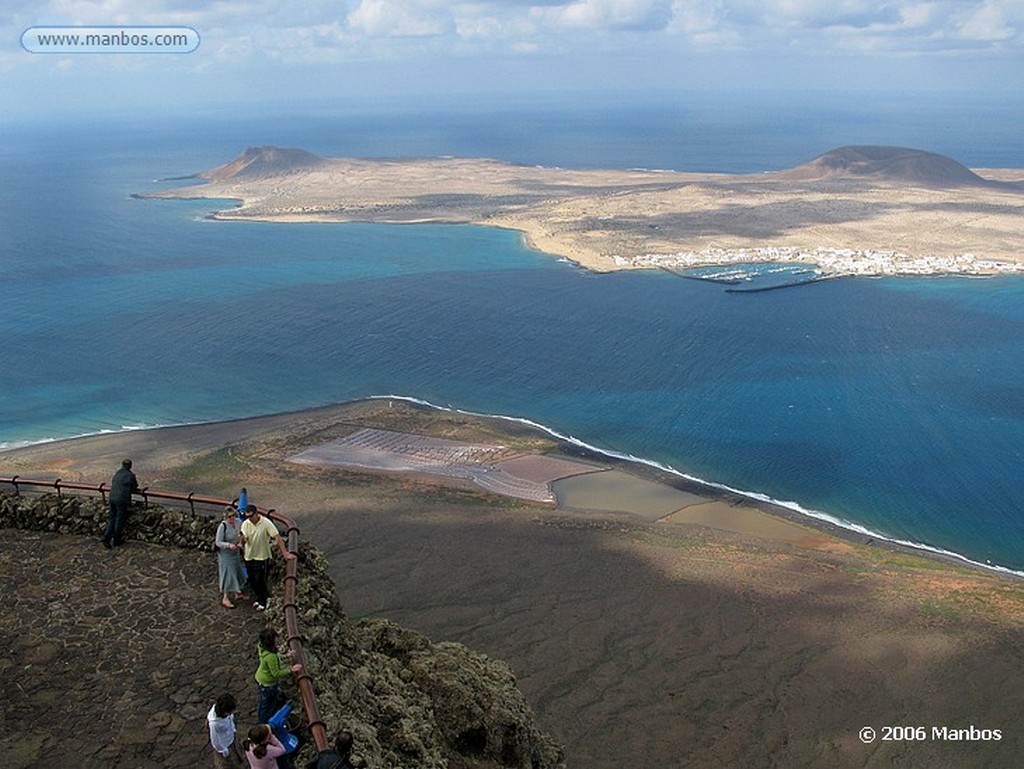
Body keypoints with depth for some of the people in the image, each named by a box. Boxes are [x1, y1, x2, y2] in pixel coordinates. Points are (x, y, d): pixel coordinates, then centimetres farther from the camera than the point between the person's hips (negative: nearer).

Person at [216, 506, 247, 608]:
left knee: (237, 572, 21)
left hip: (235, 552, 7)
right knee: (228, 574, -2)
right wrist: (229, 545, -35)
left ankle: (237, 592, 41)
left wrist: (239, 543, -9)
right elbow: (218, 542, -21)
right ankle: (225, 599, 9)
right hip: (225, 553, -7)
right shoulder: (222, 526, -27)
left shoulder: (238, 522, -9)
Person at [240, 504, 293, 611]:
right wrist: (243, 539, -35)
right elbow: (243, 542, -9)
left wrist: (285, 553, -25)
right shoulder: (245, 524, -7)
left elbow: (277, 537, -20)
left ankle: (263, 602, 22)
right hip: (249, 557, 4)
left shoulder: (266, 523, -19)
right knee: (252, 580, 15)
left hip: (262, 557, -4)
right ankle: (259, 598, 38)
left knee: (261, 580, 1)